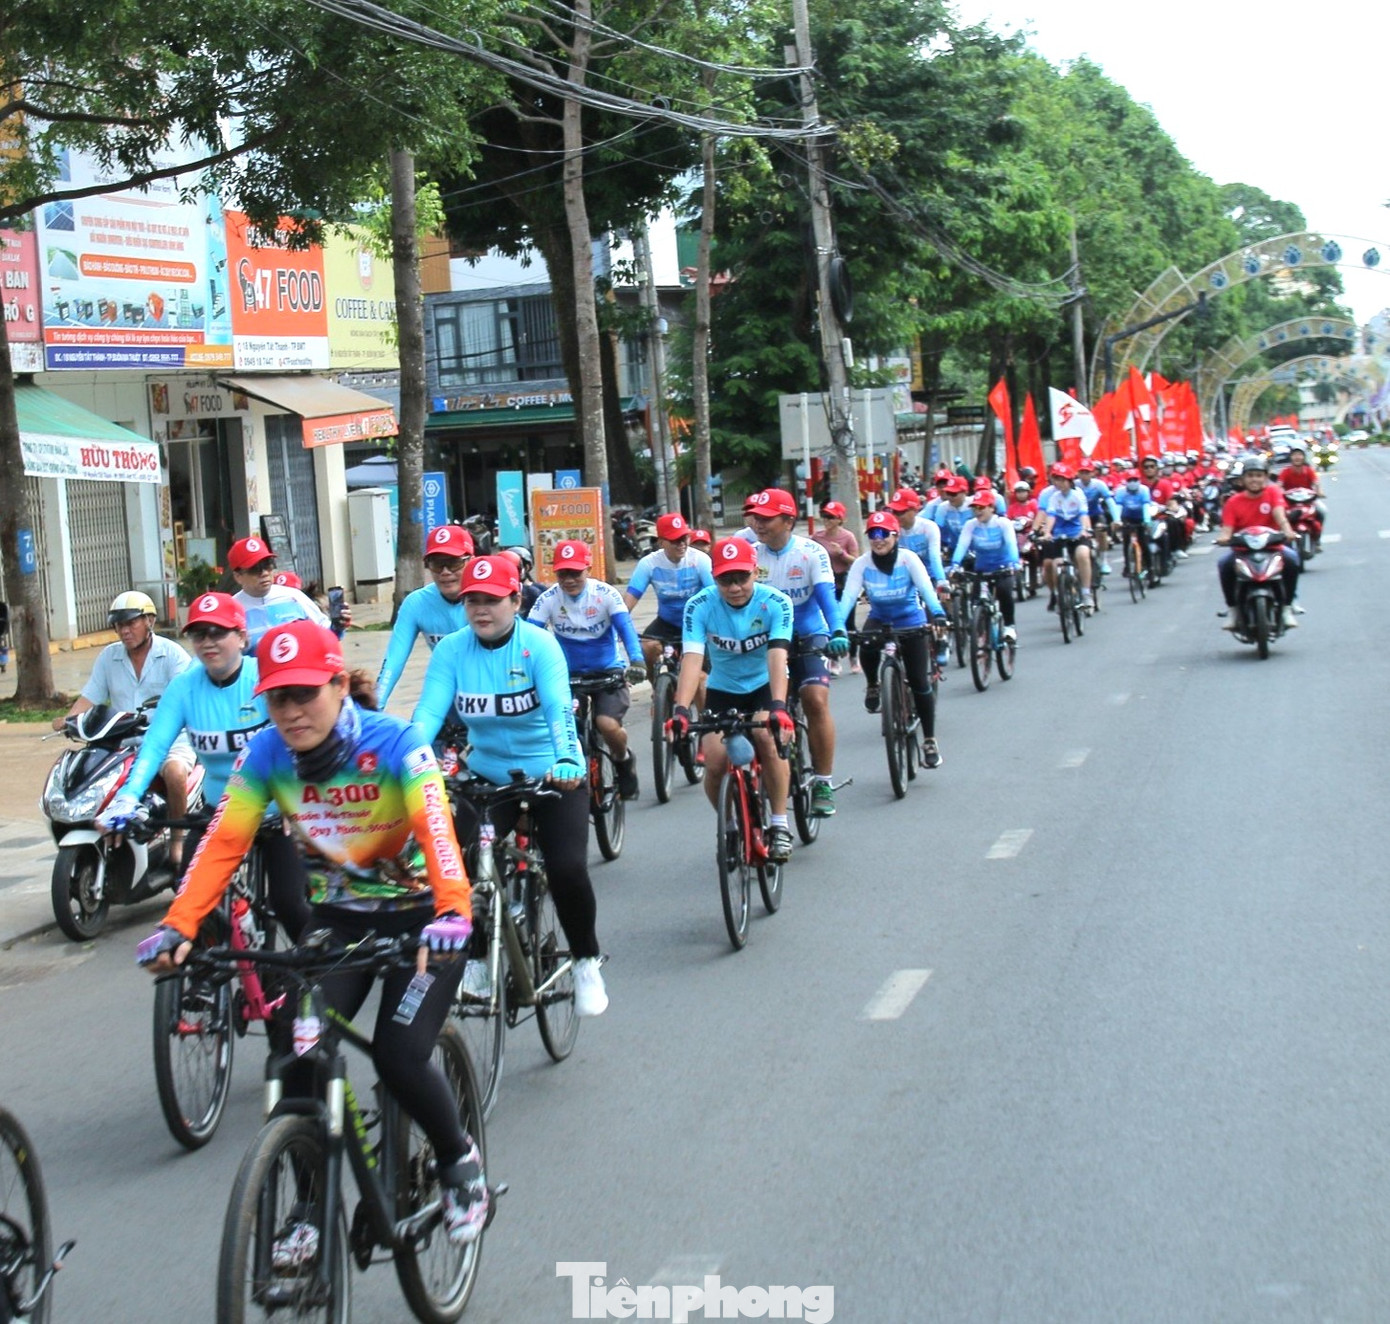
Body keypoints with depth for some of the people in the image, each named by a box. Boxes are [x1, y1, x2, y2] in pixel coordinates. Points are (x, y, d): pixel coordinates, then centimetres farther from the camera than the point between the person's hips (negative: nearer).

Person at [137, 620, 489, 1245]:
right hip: (337, 917, 4)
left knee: (399, 1057, -18)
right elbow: (223, 842, -16)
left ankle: (460, 1159, 12)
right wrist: (178, 925, -30)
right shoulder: (266, 754, -11)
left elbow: (436, 828, -36)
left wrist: (452, 912, -53)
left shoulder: (395, 742, -22)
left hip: (417, 914, -4)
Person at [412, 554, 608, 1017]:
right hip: (489, 775, 3)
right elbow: (429, 711, -19)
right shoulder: (451, 650, -8)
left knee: (567, 869, -17)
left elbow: (559, 706, -30)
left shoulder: (539, 645, -16)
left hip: (553, 775, -3)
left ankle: (586, 963, 8)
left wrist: (567, 760, -47)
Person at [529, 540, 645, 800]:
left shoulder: (605, 594, -14)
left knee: (608, 725, -25)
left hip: (608, 671, -2)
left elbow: (626, 627, -25)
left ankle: (623, 760, 10)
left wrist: (636, 661, -43)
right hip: (569, 674, 2)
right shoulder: (548, 599, -11)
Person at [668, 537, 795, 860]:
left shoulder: (776, 603, -23)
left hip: (766, 686, -1)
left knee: (768, 738, -31)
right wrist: (681, 710, -45)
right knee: (715, 763, -17)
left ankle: (779, 824, -15)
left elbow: (777, 656, -34)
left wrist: (777, 706, -49)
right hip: (722, 691, 2)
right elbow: (692, 659, -31)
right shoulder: (699, 606, -20)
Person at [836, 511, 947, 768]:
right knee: (867, 649, -34)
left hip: (910, 620, -1)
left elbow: (926, 588, -29)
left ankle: (929, 740, 6)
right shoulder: (862, 563, -14)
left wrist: (938, 615, -47)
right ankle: (872, 686, -1)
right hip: (879, 618, 1)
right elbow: (848, 596, -24)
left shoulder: (908, 559, -18)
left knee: (919, 682, -7)